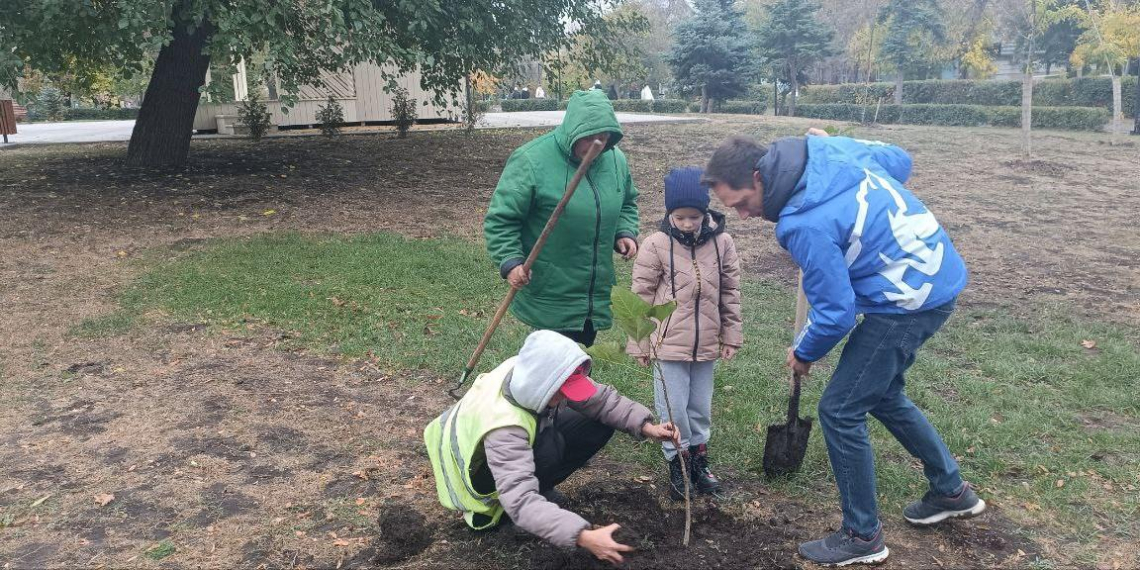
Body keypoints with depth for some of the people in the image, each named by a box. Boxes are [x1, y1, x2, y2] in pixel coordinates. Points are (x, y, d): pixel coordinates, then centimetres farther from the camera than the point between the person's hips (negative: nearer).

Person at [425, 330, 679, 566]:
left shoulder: (540, 375, -26)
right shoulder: (503, 427, -43)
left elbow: (601, 398, -14)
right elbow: (520, 502, -49)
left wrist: (646, 426, -29)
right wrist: (582, 537, -58)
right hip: (482, 466, -6)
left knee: (601, 424, -11)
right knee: (548, 446, -37)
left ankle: (540, 487, 3)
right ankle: (492, 508, -10)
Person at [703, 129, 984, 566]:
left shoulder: (806, 225, -28)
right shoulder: (825, 148, -5)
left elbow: (836, 313, -19)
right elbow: (900, 161, 12)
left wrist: (803, 355, -1)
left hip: (908, 302, -10)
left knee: (840, 411, -1)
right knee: (881, 394, 24)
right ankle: (951, 490, 39)